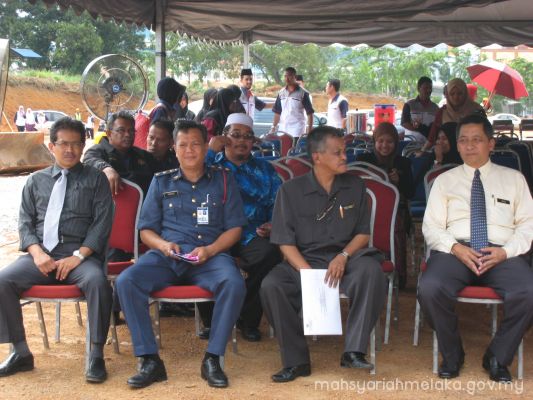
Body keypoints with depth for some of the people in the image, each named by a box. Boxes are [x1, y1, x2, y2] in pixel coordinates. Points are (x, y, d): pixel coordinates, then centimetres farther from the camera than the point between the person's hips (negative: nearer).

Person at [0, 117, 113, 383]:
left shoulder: (95, 179, 12)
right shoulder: (36, 181, 20)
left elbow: (102, 222, 1)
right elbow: (25, 222, 13)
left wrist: (78, 256, -13)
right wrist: (37, 253, -8)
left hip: (80, 254, -3)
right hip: (41, 254, 3)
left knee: (97, 281, -35)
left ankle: (96, 355, -23)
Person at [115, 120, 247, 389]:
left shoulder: (223, 180, 13)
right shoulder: (161, 181, 16)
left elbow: (235, 228, 9)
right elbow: (146, 230, 15)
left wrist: (210, 250, -10)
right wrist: (163, 244, -8)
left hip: (211, 256, -1)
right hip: (166, 256, 2)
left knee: (234, 284, -34)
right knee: (125, 281, -26)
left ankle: (212, 359, -20)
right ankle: (150, 360, -21)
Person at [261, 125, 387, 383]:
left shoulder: (355, 186, 11)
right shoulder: (291, 190, 4)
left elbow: (363, 233, 10)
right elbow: (285, 242, -1)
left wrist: (343, 256, -11)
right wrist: (308, 273, -18)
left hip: (346, 258, 1)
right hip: (304, 261, -1)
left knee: (371, 271, -33)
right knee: (271, 286, -30)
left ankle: (354, 351, -26)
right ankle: (296, 360, -16)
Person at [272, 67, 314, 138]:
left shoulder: (303, 93, -3)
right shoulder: (281, 93, 12)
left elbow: (309, 113, -5)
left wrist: (309, 130, -12)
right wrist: (273, 127, 10)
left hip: (297, 132, -5)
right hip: (282, 130, 5)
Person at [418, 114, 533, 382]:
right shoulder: (445, 180, 17)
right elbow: (431, 226, 9)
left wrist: (505, 251, -8)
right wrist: (455, 248, -11)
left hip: (502, 255, 0)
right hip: (455, 250, 0)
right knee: (429, 289, -33)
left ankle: (498, 358, -6)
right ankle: (452, 355, -5)